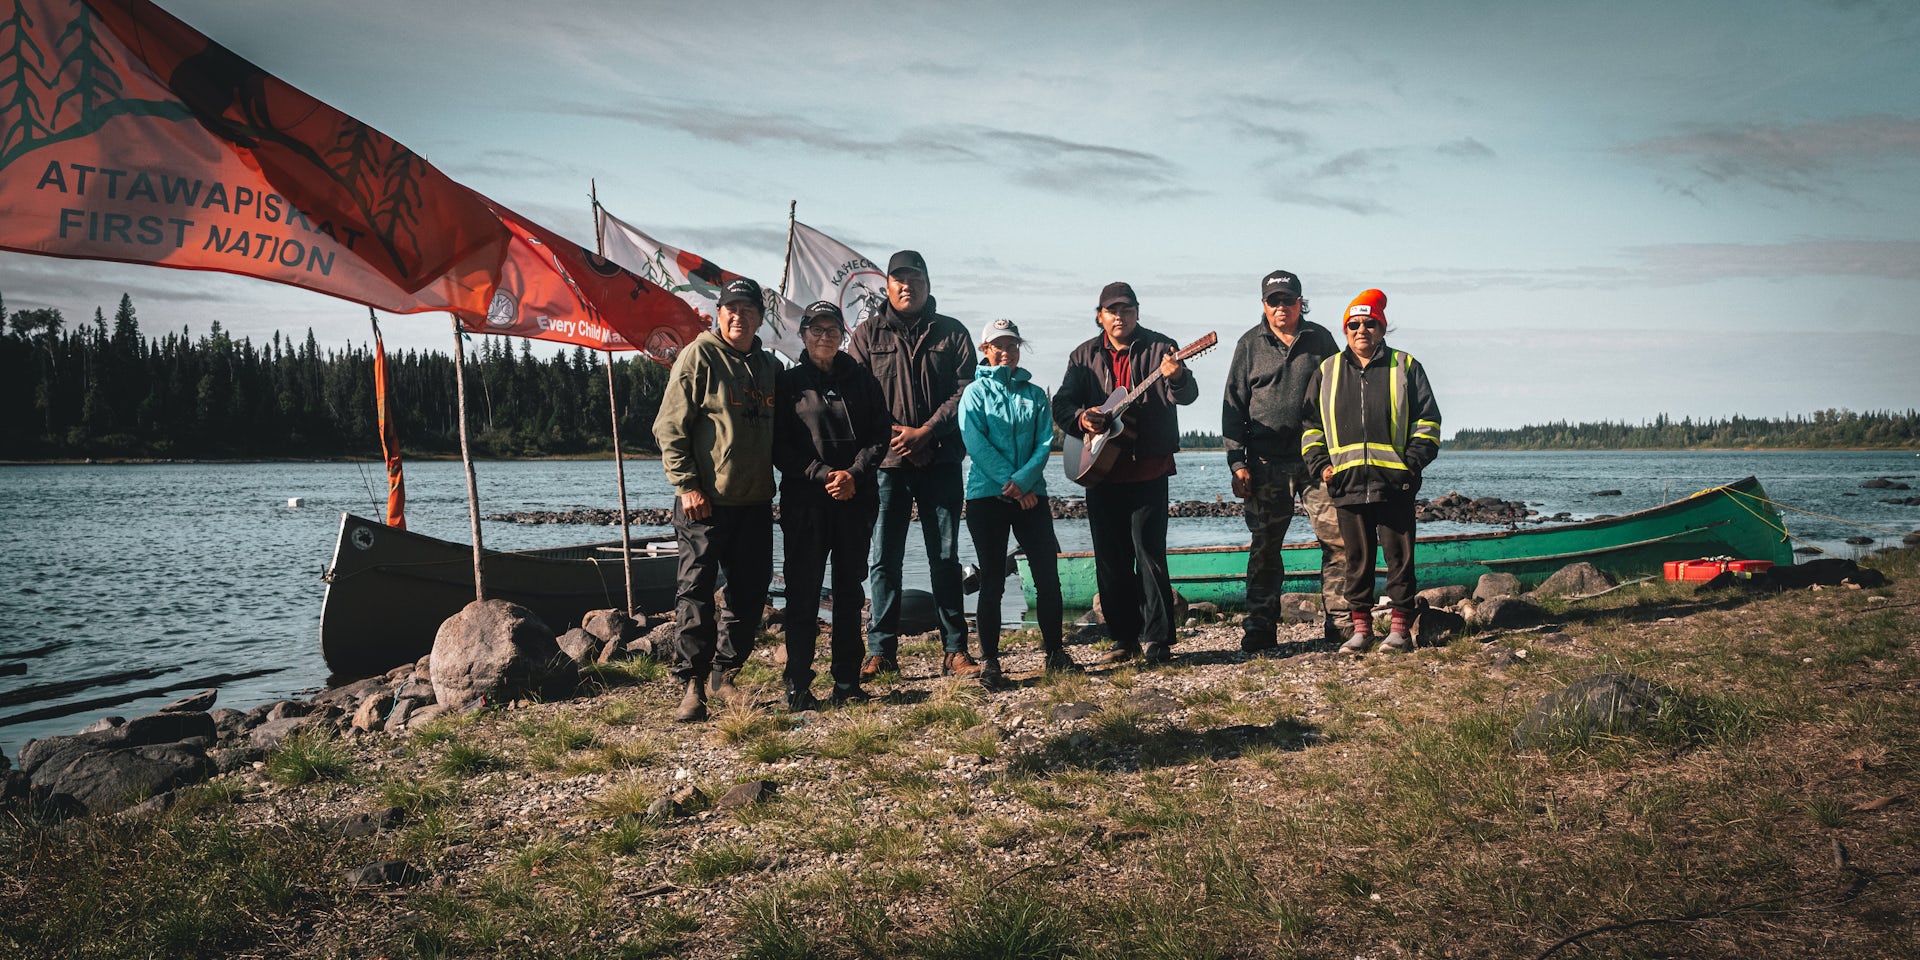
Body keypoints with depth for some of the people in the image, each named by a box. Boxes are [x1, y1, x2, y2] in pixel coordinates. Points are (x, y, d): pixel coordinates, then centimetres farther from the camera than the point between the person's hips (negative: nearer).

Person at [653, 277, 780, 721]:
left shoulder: (768, 366, 14)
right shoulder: (698, 356, -5)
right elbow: (669, 427, -9)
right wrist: (687, 484, -15)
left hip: (755, 502, 6)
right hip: (706, 501, -6)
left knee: (750, 592, 9)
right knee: (696, 591, -4)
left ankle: (724, 675, 22)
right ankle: (693, 684, 3)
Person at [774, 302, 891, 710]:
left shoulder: (862, 380, 11)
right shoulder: (789, 382, 5)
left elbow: (880, 435, 7)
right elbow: (781, 446, -1)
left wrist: (853, 474, -9)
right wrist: (826, 475, -12)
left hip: (855, 499, 2)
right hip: (805, 500, -2)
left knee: (850, 591, 7)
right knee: (803, 592, -3)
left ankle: (847, 682, 14)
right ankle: (798, 685, 2)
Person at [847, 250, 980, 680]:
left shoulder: (952, 333, 9)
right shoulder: (867, 335, 9)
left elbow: (965, 391, 0)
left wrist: (925, 432, -11)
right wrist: (889, 435, -10)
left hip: (940, 461, 0)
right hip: (886, 461, 0)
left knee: (945, 557, 4)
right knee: (885, 558, 1)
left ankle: (955, 651, 8)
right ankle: (880, 651, 8)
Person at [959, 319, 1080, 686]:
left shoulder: (1034, 393, 13)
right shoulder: (975, 392, 4)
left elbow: (1045, 442, 3)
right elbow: (976, 443, -8)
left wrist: (1023, 480, -14)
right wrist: (1010, 484, -14)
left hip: (1031, 495, 3)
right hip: (987, 495, -2)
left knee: (1048, 575, 0)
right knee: (992, 580, -1)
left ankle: (1055, 652, 14)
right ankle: (989, 662, 6)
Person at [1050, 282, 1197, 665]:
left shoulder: (1160, 348, 0)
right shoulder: (1084, 356, 10)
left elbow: (1187, 395, -13)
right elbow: (1061, 403, 6)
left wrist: (1176, 378, -36)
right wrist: (1080, 417, -16)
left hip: (1148, 470, -4)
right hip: (1101, 471, 4)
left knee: (1150, 553, -7)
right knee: (1110, 559, 7)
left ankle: (1156, 640, -1)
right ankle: (1125, 638, 16)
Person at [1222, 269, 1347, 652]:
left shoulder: (1320, 340, 9)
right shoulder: (1250, 344, 8)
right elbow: (1234, 405, 7)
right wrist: (1237, 463, -1)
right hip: (1266, 463, 0)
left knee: (1337, 539, -5)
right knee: (1264, 547, 3)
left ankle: (1340, 622, 5)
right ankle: (1260, 627, 11)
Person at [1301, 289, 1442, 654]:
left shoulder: (1405, 367, 8)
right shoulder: (1327, 372, 14)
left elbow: (1427, 419, 7)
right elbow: (1311, 423, 17)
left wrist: (1413, 460, -6)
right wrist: (1319, 463, 3)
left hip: (1395, 483, -2)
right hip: (1347, 484, 2)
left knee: (1399, 555, 2)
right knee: (1357, 558, 6)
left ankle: (1401, 627, 9)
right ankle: (1361, 627, 13)